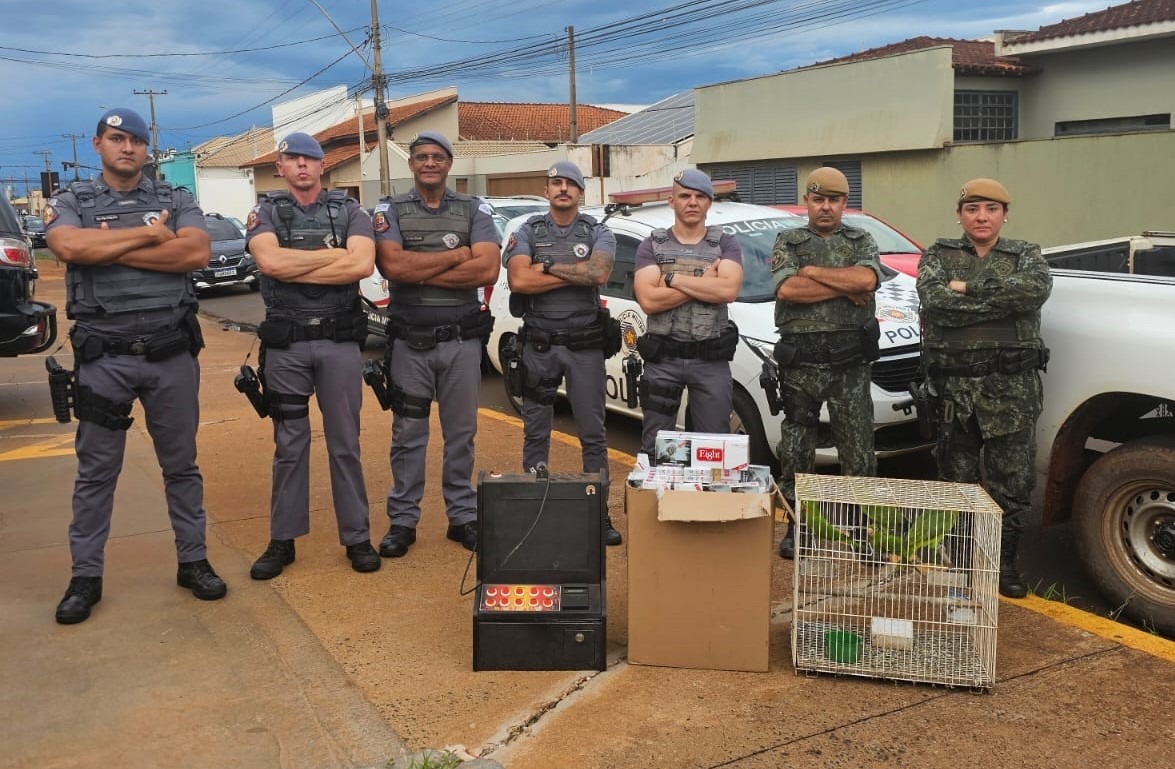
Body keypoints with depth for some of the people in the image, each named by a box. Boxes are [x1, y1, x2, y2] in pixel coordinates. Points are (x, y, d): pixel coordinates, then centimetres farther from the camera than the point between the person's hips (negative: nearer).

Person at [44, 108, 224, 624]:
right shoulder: (70, 202, 6)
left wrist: (112, 250, -12)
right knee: (96, 471, 7)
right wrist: (149, 233, -11)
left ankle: (193, 562, 23)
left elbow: (197, 253, -12)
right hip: (104, 357, -1)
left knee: (181, 464, 11)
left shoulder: (175, 200, 7)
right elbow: (69, 246, -17)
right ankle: (86, 576, 18)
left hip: (172, 353, 1)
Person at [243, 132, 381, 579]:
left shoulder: (349, 212, 4)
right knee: (289, 445, 9)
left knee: (345, 444, 7)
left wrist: (293, 268, -12)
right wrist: (335, 253, -10)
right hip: (285, 344, 1)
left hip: (339, 341, 0)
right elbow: (270, 261, -16)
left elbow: (362, 265, -14)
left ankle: (357, 538, 16)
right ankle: (283, 540, 19)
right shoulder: (266, 213, 5)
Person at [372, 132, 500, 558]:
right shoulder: (390, 211, 4)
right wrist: (459, 255, -10)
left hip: (462, 339, 1)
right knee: (407, 435, 6)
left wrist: (421, 272, -12)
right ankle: (403, 520, 16)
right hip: (410, 341, -1)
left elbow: (488, 270, -10)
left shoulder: (474, 210, 5)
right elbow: (392, 265, -15)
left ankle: (463, 516, 20)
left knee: (461, 432, 9)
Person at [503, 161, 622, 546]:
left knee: (593, 434, 4)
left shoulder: (598, 233, 4)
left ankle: (599, 512, 11)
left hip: (585, 345, 0)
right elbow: (518, 280, -12)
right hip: (539, 344, 1)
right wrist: (576, 274, -10)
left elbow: (598, 272, -16)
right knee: (535, 433, 7)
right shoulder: (527, 232, 5)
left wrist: (547, 267, -11)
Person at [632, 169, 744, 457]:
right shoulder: (651, 246, 6)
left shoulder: (725, 244, 6)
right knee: (655, 448, 6)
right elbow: (648, 300, -10)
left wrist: (672, 278, -11)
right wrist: (705, 283, -10)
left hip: (711, 360, 0)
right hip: (662, 359, 0)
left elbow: (728, 291, -14)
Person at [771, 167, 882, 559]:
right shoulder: (787, 242, 8)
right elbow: (786, 290, -12)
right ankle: (795, 526, 19)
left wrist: (811, 271, -8)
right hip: (799, 363, 0)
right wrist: (845, 287, -9)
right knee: (796, 451, 7)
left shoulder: (861, 242, 11)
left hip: (850, 364, 1)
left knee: (859, 452, 3)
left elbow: (867, 279, -12)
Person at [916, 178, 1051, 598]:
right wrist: (1004, 297, -12)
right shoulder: (938, 256, 8)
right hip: (953, 385, 0)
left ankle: (1005, 563, 18)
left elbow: (1037, 287, -15)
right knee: (958, 479, 8)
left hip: (1012, 388, 0)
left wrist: (968, 288, -15)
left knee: (1012, 482, 3)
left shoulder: (1025, 255, 9)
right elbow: (934, 301, -14)